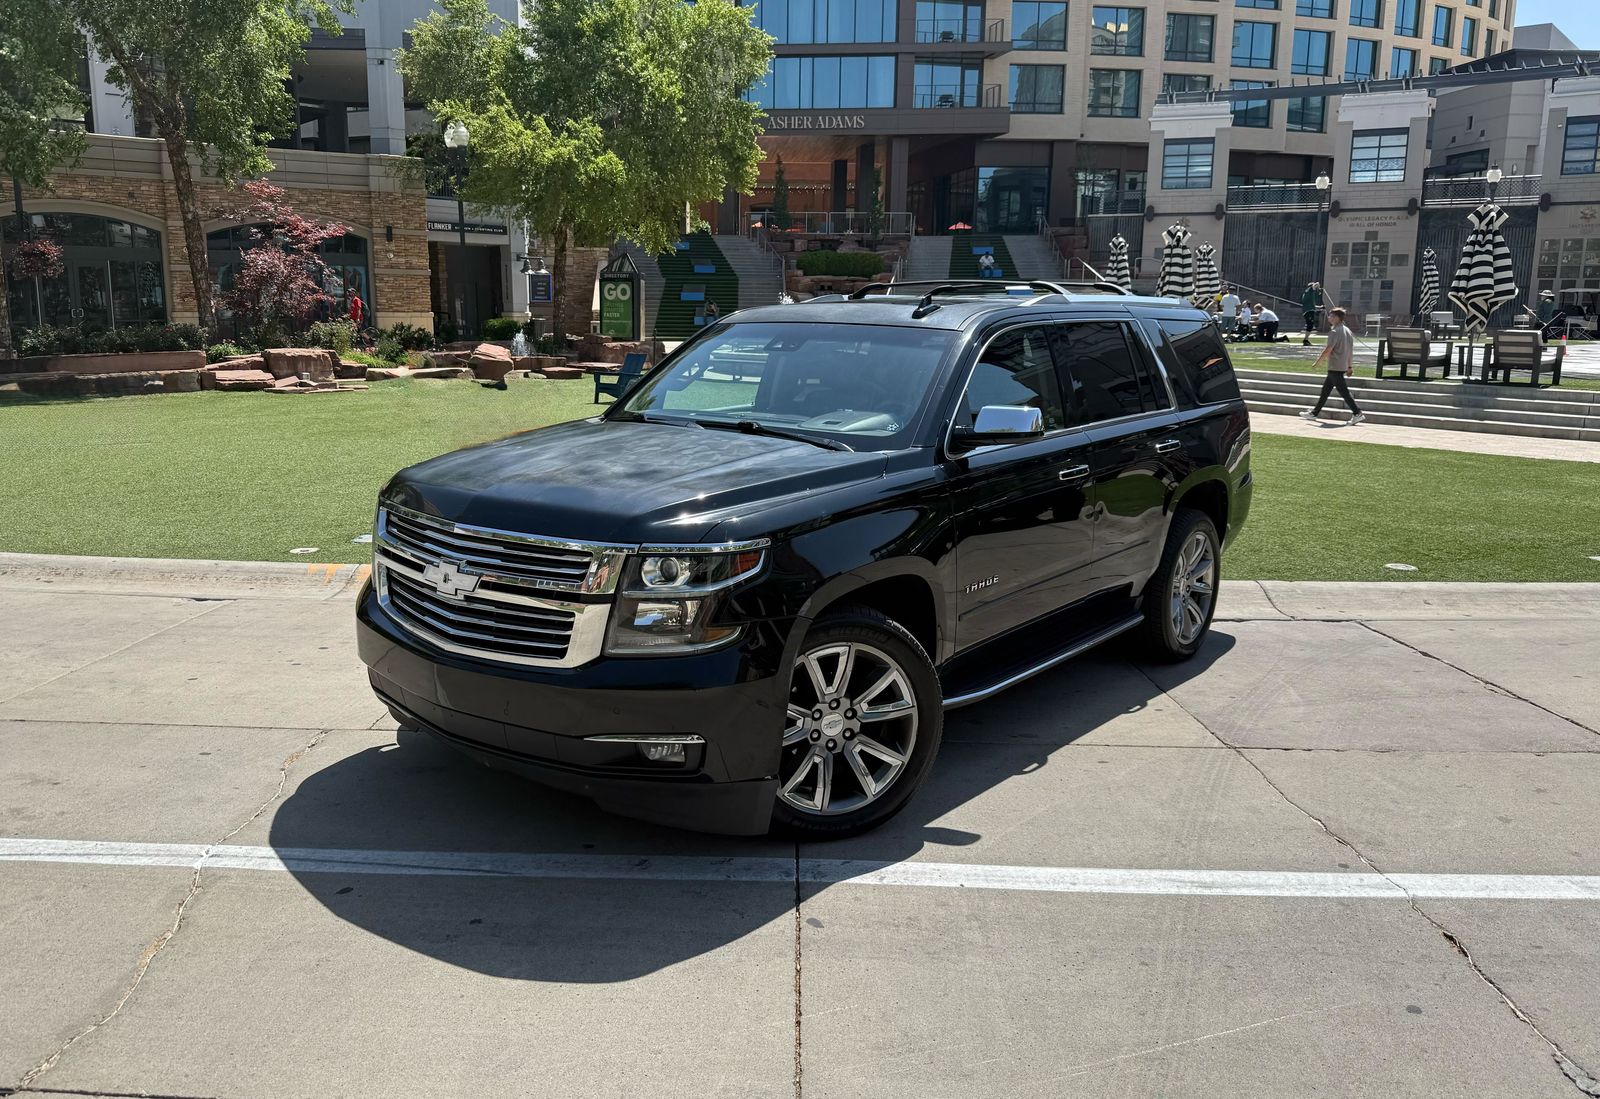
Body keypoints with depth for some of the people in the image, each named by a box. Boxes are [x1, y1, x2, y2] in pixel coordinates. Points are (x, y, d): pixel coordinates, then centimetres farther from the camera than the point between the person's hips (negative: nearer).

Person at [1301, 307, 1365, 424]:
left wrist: (1318, 361, -7)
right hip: (1343, 366, 10)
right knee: (1325, 389, 16)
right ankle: (1314, 413, 24)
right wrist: (1350, 366, 20)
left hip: (1335, 368, -9)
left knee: (1343, 391, -8)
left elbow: (1328, 350, -20)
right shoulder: (1347, 331, 12)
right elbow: (1351, 350, 15)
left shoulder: (1334, 332, -16)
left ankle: (1357, 413, -11)